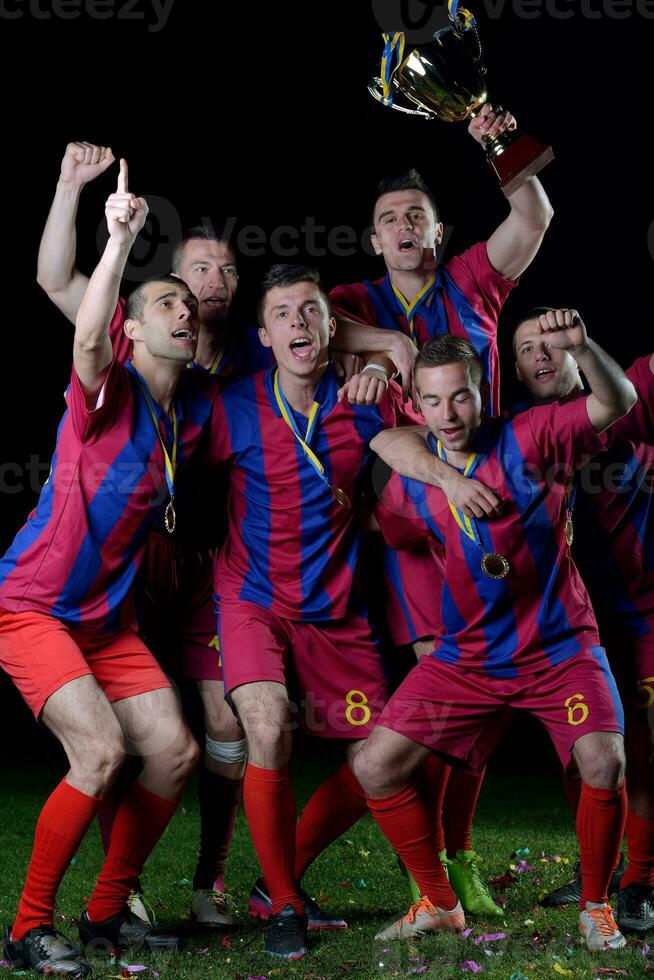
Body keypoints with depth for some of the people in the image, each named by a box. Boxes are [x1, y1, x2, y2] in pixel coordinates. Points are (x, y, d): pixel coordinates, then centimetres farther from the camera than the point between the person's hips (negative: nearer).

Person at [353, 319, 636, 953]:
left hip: (559, 647, -3)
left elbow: (616, 403, -25)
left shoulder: (527, 441, -12)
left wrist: (581, 346, -39)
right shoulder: (409, 481, -2)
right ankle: (439, 905, 14)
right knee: (374, 767, -6)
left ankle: (595, 908, 1)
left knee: (604, 763, -26)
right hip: (467, 657, 4)